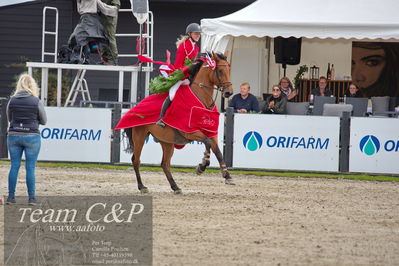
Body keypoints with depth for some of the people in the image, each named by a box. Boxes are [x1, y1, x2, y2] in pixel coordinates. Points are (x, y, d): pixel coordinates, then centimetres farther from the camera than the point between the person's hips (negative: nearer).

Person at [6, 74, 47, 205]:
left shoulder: (12, 100, 0)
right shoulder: (37, 102, -8)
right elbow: (43, 121, 3)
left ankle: (11, 196, 8)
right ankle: (31, 198, 2)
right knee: (30, 168, 2)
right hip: (31, 136, -2)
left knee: (14, 166, 8)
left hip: (14, 135, 3)